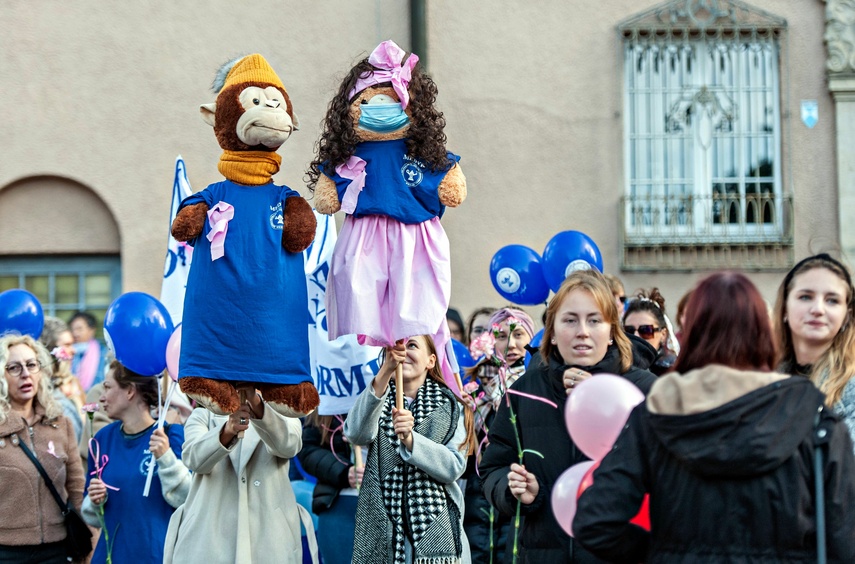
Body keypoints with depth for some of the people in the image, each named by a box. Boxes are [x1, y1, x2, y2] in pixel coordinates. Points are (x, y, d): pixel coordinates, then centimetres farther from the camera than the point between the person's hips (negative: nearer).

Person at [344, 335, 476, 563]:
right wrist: (385, 372, -26)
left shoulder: (451, 408, 7)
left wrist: (410, 439, -23)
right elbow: (356, 434, -15)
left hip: (436, 532, -1)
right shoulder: (378, 402, 9)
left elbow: (454, 467, -7)